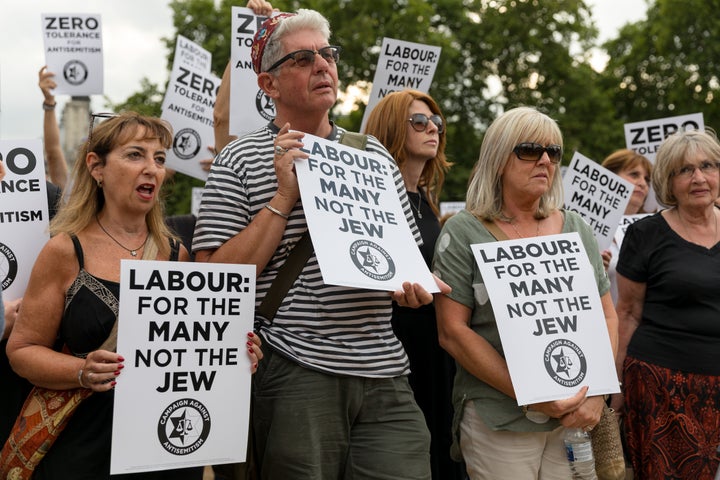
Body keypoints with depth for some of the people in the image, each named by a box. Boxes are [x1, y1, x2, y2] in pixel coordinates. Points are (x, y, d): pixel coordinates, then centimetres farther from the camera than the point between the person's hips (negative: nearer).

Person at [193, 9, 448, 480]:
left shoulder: (373, 153, 15)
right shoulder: (239, 161, 1)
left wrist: (414, 285, -3)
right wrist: (284, 196, -12)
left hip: (384, 376, 4)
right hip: (294, 379, -3)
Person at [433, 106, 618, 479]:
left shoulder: (576, 230, 9)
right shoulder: (464, 232, -5)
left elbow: (607, 317, 9)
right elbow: (452, 331, -10)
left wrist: (597, 394, -6)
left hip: (578, 420, 4)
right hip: (498, 424, -4)